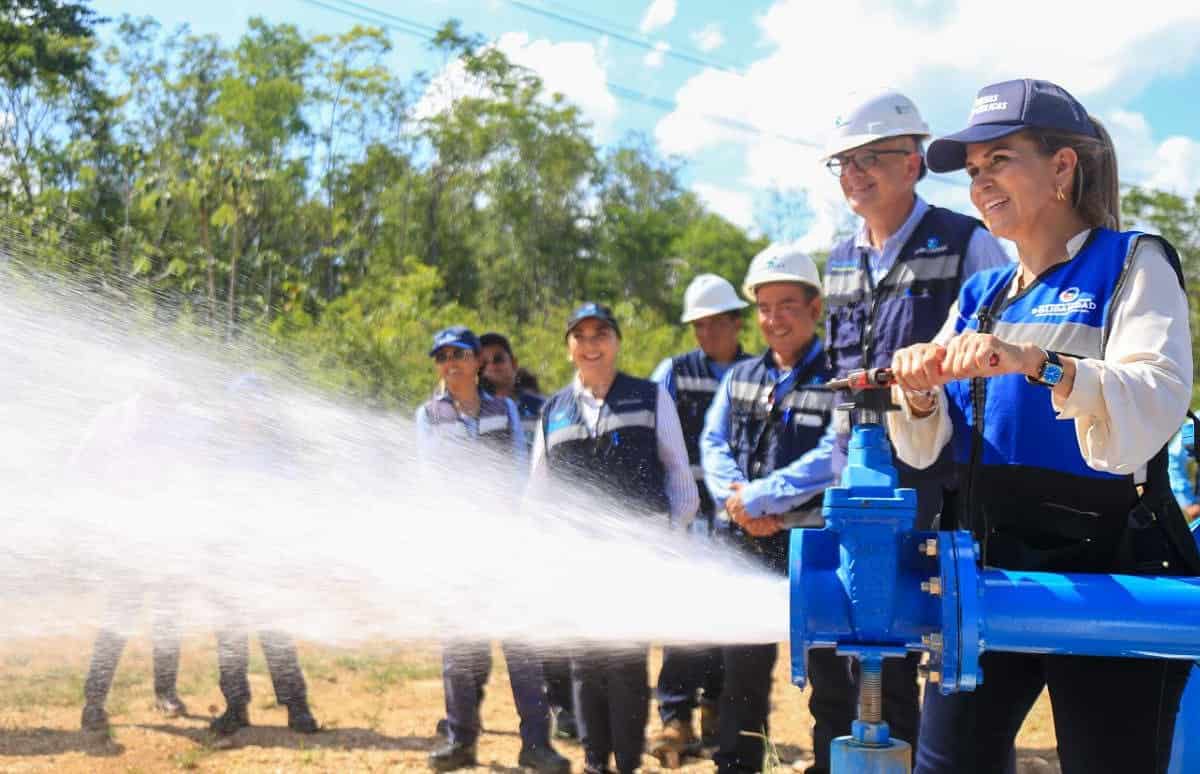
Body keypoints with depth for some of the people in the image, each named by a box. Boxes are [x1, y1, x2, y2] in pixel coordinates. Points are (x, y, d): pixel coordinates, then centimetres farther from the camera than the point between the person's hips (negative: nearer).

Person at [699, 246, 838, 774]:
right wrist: (733, 495, -12)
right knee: (742, 667, 14)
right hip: (742, 546, 5)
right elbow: (713, 444, 7)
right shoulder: (738, 378, 14)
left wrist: (757, 498, -17)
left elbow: (830, 460, -16)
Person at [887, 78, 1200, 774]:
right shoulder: (980, 296, 14)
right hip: (983, 569, 6)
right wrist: (918, 396, -13)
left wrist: (1037, 364, -34)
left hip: (1104, 570, -5)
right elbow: (926, 450, 8)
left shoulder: (1131, 263, -2)